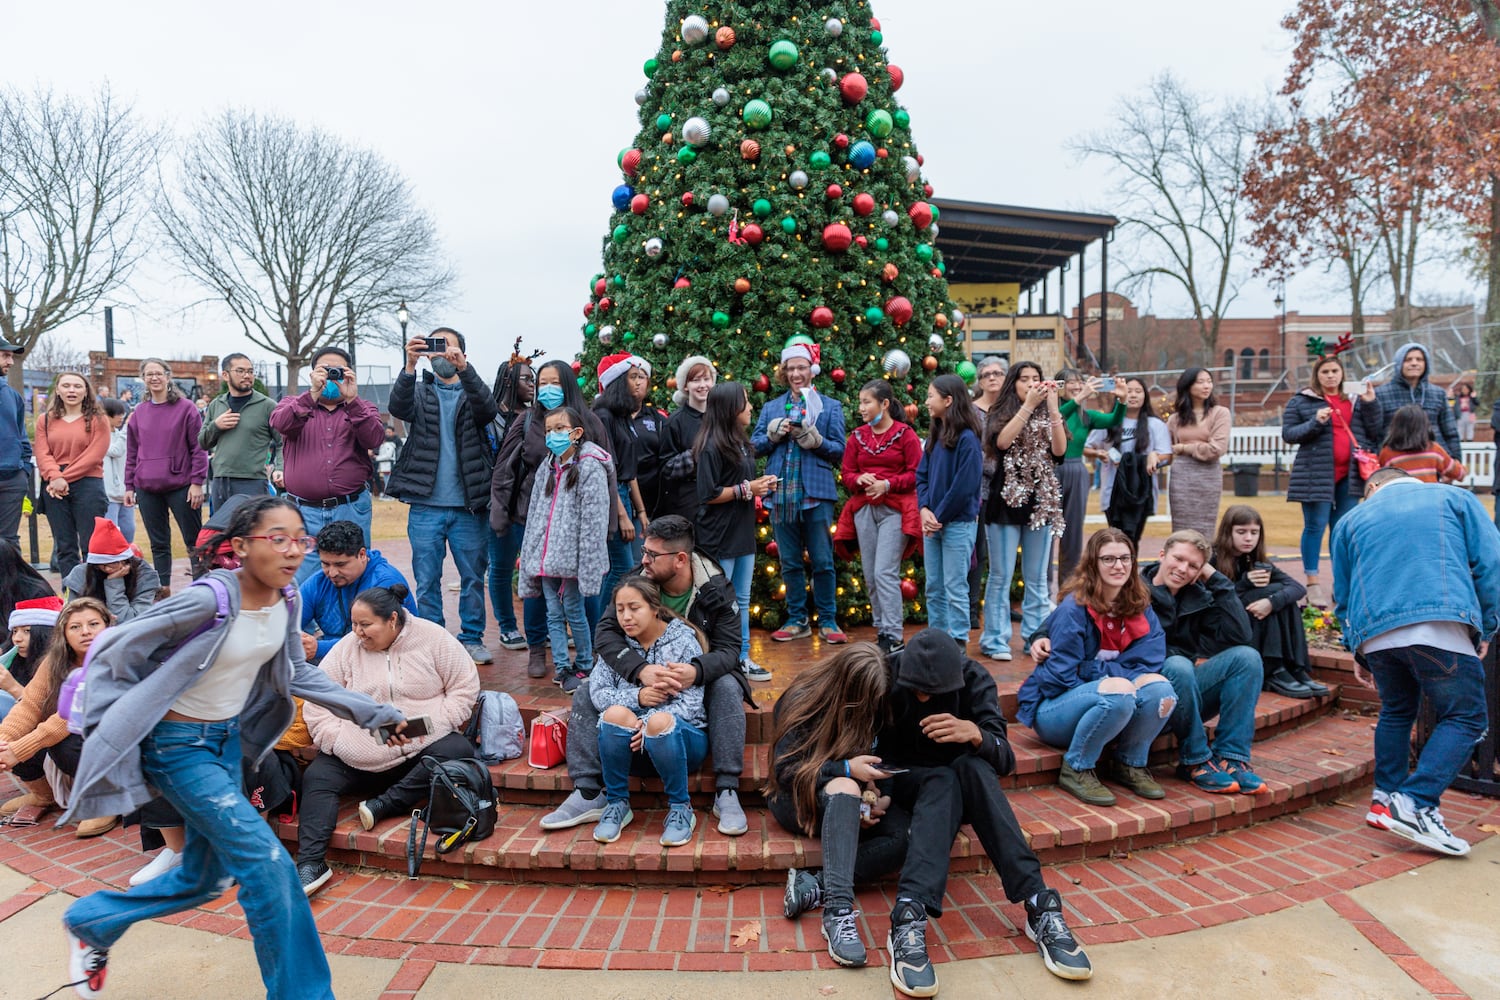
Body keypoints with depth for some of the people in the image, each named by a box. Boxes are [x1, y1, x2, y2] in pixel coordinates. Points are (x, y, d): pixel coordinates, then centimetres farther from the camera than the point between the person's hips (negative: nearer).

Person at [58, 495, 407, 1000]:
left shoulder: (286, 600, -6)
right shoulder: (209, 600, -27)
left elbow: (294, 674, 7)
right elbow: (117, 651, -15)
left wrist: (371, 711, 3)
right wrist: (111, 730, -11)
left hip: (228, 739, 8)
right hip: (178, 746, -8)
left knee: (204, 880, 19)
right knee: (268, 863, -12)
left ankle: (91, 923, 44)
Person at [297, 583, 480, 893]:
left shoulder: (433, 638, -2)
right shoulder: (347, 647, 3)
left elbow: (465, 687, -2)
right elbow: (317, 701, 3)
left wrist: (428, 725, -14)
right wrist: (337, 739, -12)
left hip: (423, 750, -2)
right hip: (359, 759, 2)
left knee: (458, 751, -29)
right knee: (317, 778, -17)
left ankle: (384, 804, -23)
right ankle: (310, 864, -19)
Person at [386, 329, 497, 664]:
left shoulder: (472, 392, 8)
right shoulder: (419, 392, 10)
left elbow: (488, 409, -16)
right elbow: (398, 407, -12)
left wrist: (464, 369, -32)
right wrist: (409, 366, -29)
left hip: (469, 506, 0)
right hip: (426, 507, 0)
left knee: (473, 577, 8)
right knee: (427, 582, 5)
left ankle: (472, 638, 21)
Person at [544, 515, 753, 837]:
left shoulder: (716, 588, -16)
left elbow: (728, 649, -22)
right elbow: (605, 632, -22)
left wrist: (696, 671, -46)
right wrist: (641, 670, -43)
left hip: (698, 678, -2)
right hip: (643, 678, 2)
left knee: (728, 687, -33)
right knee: (587, 692, -18)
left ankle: (727, 793, -29)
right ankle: (588, 793, -17)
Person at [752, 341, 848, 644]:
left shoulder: (831, 407, 7)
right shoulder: (771, 407, 15)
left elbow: (839, 451, 1)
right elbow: (755, 445, 10)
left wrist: (813, 439, -15)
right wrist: (774, 434, -8)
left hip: (816, 493, -3)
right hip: (781, 494, 3)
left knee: (822, 561, 1)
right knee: (790, 562, 9)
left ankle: (827, 621, 13)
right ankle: (797, 620, 20)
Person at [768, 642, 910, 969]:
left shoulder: (874, 706, 0)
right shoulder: (801, 700, -15)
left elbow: (878, 760, 8)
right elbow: (784, 770, -17)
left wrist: (875, 790, -14)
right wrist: (846, 769, -28)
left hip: (848, 798, 5)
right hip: (797, 800, -5)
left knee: (907, 833, -25)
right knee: (844, 788, -39)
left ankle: (814, 885, -32)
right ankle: (838, 911, -46)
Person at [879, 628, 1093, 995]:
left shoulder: (974, 679, -14)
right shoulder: (885, 676, -17)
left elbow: (1004, 759, -19)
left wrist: (975, 734, -41)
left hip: (958, 781, 2)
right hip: (903, 783, -1)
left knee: (972, 767, -33)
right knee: (943, 780, -34)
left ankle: (1039, 905, -37)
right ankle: (909, 919, -48)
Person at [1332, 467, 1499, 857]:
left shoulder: (1351, 520, 24)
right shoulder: (1455, 498, 20)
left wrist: (1359, 653, 31)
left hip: (1374, 631, 4)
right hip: (1440, 624, -3)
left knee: (1396, 711, 23)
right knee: (1465, 718, 4)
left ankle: (1385, 799, 22)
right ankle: (1416, 803, -10)